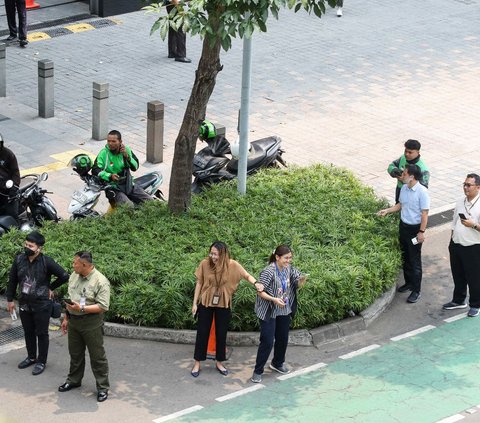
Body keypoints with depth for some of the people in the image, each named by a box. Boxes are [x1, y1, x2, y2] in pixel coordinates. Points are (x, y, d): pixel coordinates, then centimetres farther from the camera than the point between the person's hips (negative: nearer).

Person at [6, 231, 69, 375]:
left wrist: (51, 288, -4)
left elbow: (64, 276, -11)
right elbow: (12, 280, 6)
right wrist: (10, 299, 8)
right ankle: (31, 357, 35)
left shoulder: (46, 262, -17)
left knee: (41, 333, 6)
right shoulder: (19, 259, -5)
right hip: (24, 303, 4)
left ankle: (41, 362, 18)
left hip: (42, 304, -4)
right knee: (28, 332, 17)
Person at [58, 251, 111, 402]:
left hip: (91, 324, -7)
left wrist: (81, 308, -26)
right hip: (73, 321, 7)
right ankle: (74, 380, 36)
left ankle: (103, 388, 10)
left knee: (97, 356, 1)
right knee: (75, 354, 19)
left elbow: (103, 306, -20)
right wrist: (66, 318, 18)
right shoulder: (74, 276, 5)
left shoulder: (101, 282, -18)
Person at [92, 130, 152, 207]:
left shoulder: (126, 149, 5)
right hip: (113, 187, -5)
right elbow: (95, 170, -16)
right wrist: (110, 176, -30)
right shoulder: (104, 153, -9)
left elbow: (135, 167, 3)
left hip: (128, 183, 5)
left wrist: (127, 156, -15)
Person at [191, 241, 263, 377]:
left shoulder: (232, 265, -15)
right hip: (206, 303, 0)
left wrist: (256, 283, -28)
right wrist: (195, 303, -1)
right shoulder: (205, 263, -14)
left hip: (223, 305, 0)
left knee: (221, 334, 12)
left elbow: (247, 276, -6)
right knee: (202, 333, 7)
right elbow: (199, 283, -4)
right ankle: (197, 363, 20)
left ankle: (219, 362, 28)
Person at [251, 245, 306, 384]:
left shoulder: (289, 269, -2)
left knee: (283, 339, 19)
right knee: (267, 342, -6)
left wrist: (301, 280, -21)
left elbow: (298, 285, 1)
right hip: (269, 313, -7)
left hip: (285, 311, 7)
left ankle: (278, 363, 42)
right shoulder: (268, 271, -21)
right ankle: (258, 371, 5)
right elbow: (260, 292, -19)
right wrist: (274, 299, -31)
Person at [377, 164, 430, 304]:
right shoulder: (404, 188, 0)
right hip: (403, 226, 7)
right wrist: (387, 211, 4)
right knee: (405, 257, 19)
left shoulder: (422, 192, -22)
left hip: (415, 229, -7)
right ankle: (408, 282, 37)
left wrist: (421, 232, -19)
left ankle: (416, 291, 11)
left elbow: (424, 213, -19)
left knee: (415, 260, 2)